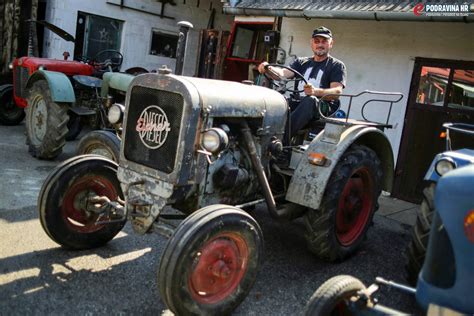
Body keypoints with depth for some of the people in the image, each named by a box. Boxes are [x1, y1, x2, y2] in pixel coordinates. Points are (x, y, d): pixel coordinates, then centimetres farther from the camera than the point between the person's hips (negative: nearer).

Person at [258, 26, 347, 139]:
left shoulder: (337, 65, 9)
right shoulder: (301, 62, 22)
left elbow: (337, 91, -9)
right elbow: (283, 73, 2)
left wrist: (315, 91, -30)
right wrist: (268, 69, -22)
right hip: (298, 104, 4)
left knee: (309, 101, -37)